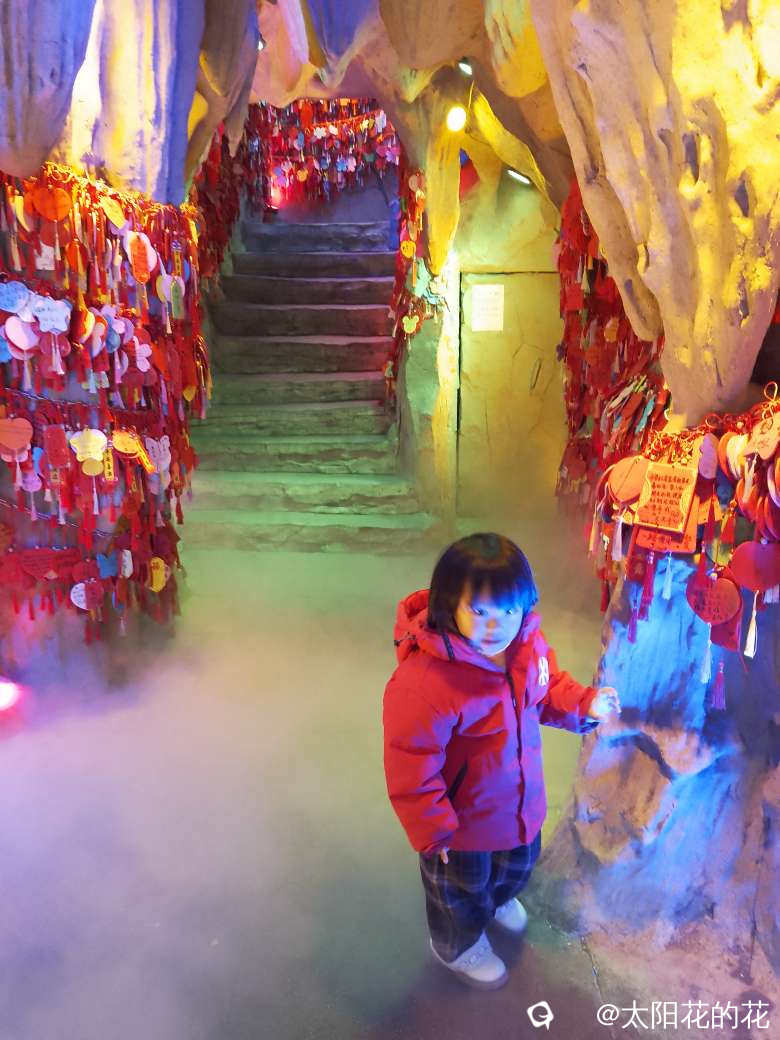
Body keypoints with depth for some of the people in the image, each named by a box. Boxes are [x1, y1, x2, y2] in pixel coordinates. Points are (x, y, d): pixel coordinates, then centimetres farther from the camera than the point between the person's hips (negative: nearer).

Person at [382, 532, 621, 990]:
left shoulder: (527, 643, -18)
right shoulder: (422, 682, -41)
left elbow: (549, 689, 5)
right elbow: (410, 765, -29)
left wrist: (585, 703, -13)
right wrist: (432, 828, -19)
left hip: (522, 797, 7)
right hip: (463, 817, -6)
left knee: (519, 861, 36)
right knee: (461, 886, 25)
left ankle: (498, 898, 73)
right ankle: (459, 944, 60)